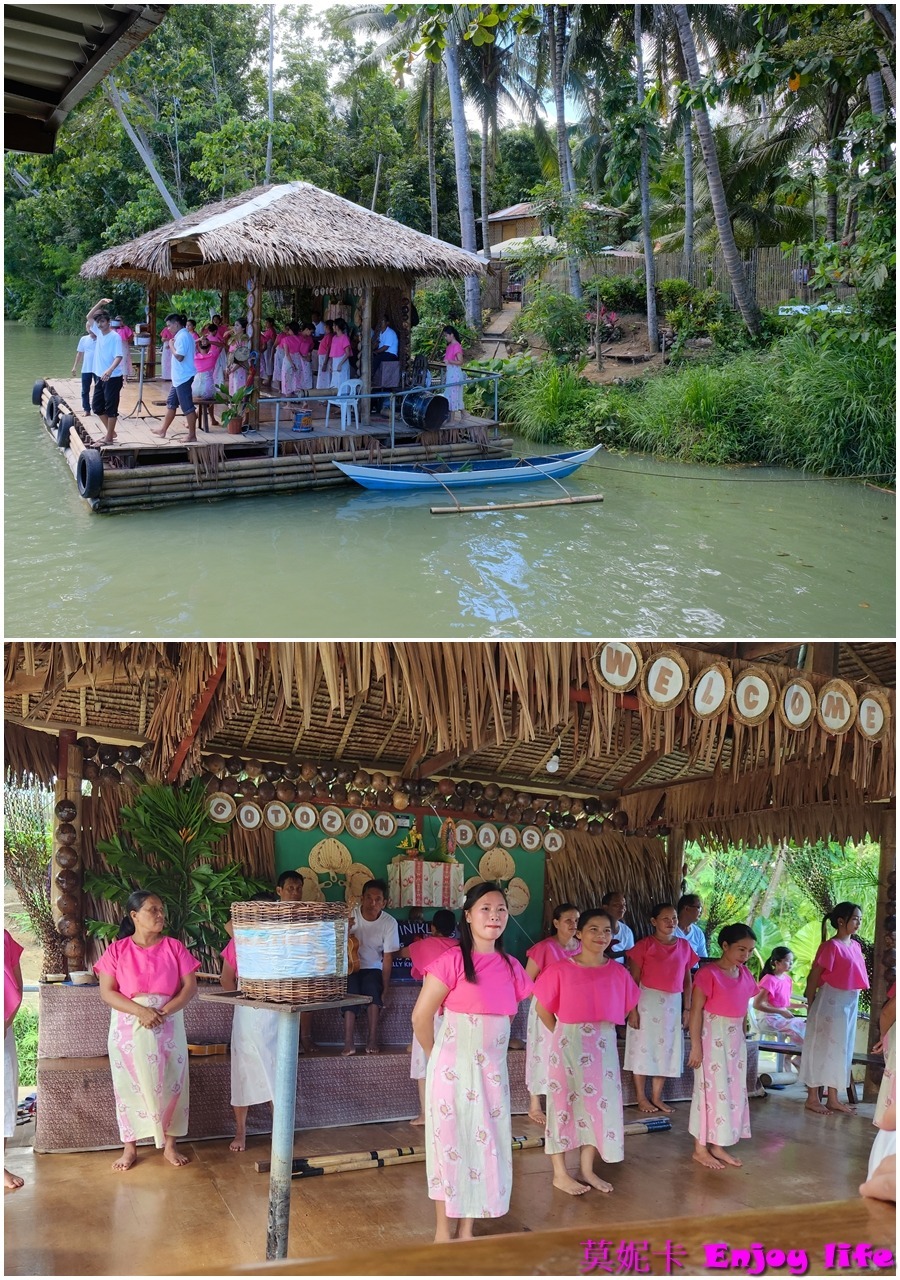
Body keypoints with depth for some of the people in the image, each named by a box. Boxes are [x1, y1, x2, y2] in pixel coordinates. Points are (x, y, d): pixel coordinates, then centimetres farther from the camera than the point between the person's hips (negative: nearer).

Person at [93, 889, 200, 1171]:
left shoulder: (174, 947, 0)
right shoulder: (117, 950, -3)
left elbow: (190, 987, -3)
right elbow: (106, 992, -8)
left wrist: (164, 1012, -18)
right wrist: (141, 1011, -21)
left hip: (168, 1028, 1)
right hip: (128, 1029, -1)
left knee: (169, 1084, 4)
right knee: (129, 1085, 4)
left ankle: (170, 1145, 15)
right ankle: (130, 1147, 15)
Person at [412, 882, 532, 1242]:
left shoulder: (510, 967, 4)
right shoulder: (453, 960, -14)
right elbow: (420, 1016, -10)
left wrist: (487, 1052, 9)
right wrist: (438, 1059, 1)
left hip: (492, 1071, 5)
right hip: (454, 1072, -5)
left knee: (486, 1147, 9)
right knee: (450, 1147, 4)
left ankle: (467, 1230, 24)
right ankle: (443, 1231, 19)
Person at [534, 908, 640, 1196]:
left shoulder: (619, 974, 0)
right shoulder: (561, 970, -10)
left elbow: (623, 1010, 12)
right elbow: (543, 1009, -3)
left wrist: (600, 1031, 6)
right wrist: (565, 1036, 1)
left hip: (604, 1046, 4)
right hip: (568, 1045, -4)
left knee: (599, 1104, 9)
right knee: (564, 1104, 4)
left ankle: (587, 1170, 25)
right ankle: (560, 1173, 15)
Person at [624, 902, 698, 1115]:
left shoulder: (684, 946, 6)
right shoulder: (645, 945, -7)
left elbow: (687, 980, 12)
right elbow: (633, 980, -7)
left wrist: (687, 1008, 8)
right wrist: (632, 1009, -12)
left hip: (673, 1004, 4)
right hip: (647, 1002, -4)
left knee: (666, 1050, 9)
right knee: (643, 1048, 1)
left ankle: (656, 1097, 21)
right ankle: (641, 1099, 11)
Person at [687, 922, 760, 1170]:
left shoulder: (745, 974, 6)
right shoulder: (709, 973, -15)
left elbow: (742, 1008, 14)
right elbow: (696, 1010, -15)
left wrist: (741, 1038, 14)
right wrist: (696, 1045, -17)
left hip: (735, 1039, 7)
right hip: (713, 1038, -7)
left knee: (732, 1090, 11)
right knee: (711, 1090, -1)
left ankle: (717, 1146, 23)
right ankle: (700, 1149, 11)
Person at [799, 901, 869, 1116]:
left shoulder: (855, 946, 7)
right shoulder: (831, 946, -15)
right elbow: (813, 978, -12)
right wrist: (811, 1007, -8)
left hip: (850, 1004, 8)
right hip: (830, 1002, -8)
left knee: (841, 1050, 13)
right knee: (822, 1048, 1)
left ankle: (833, 1098, 22)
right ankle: (812, 1098, 10)